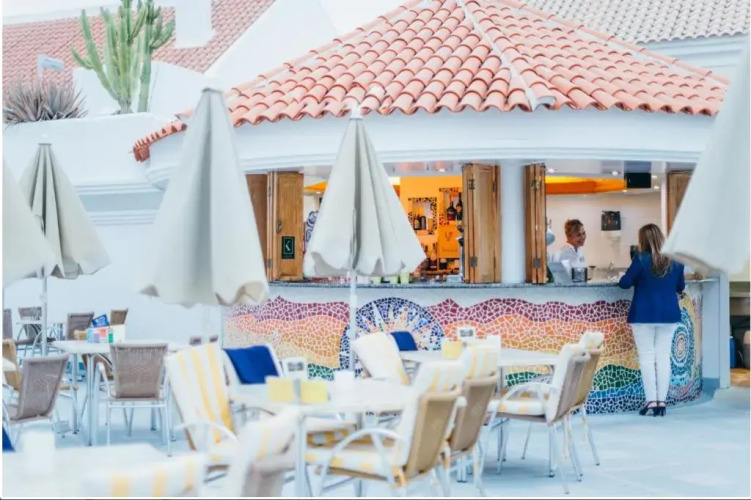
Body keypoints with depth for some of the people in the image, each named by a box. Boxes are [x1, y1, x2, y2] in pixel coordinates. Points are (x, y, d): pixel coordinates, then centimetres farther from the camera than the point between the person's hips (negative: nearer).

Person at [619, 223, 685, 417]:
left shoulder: (641, 259, -12)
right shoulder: (676, 261, 3)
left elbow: (625, 283, -8)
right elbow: (680, 287, 14)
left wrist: (638, 280, 14)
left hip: (644, 315, -4)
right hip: (669, 314, 4)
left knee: (647, 357, 1)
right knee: (663, 357, 7)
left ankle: (651, 400, -3)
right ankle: (662, 400, 5)